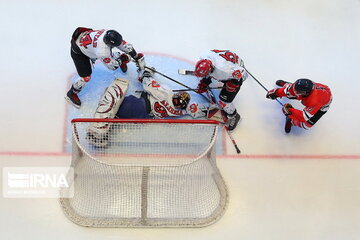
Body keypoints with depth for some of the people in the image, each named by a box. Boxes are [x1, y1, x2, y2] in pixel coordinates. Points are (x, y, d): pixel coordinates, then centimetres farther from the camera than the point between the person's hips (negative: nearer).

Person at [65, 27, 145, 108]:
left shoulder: (111, 35, -25)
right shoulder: (102, 51, -42)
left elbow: (126, 45, -10)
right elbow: (112, 66, -26)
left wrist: (138, 58, -6)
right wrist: (123, 59, -13)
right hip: (78, 50, -7)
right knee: (86, 76, -8)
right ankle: (72, 94, 14)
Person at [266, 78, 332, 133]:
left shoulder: (314, 102, -49)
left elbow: (304, 117, -43)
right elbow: (291, 89, -14)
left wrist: (290, 111, -43)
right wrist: (276, 92, -13)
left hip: (322, 105, -5)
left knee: (306, 124, -16)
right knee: (289, 93, 14)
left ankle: (291, 121, 14)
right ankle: (285, 84, 49)